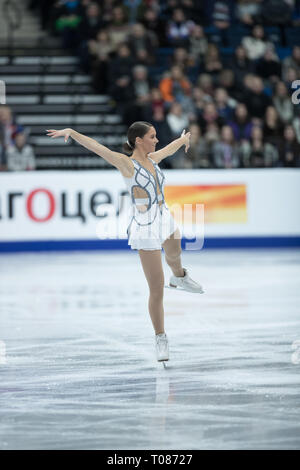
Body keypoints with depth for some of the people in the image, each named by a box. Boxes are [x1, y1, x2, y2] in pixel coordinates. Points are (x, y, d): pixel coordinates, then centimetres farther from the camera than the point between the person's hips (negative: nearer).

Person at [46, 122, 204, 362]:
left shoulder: (152, 159, 6)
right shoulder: (127, 164, -14)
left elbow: (170, 148, 28)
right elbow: (97, 147, -25)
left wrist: (184, 139, 49)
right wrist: (71, 132, -37)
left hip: (166, 221, 7)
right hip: (146, 229, -7)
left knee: (174, 255, 38)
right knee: (157, 291, -2)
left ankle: (180, 277, 73)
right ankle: (161, 338, 12)